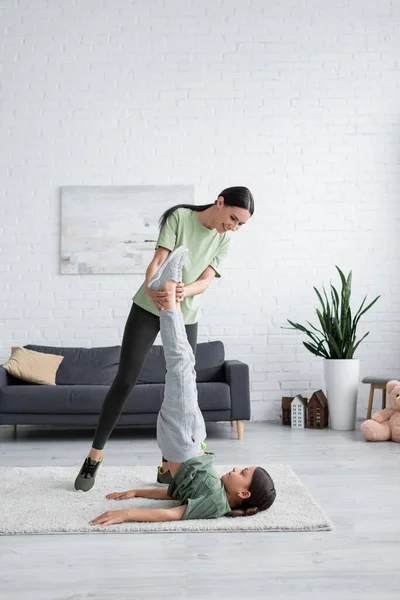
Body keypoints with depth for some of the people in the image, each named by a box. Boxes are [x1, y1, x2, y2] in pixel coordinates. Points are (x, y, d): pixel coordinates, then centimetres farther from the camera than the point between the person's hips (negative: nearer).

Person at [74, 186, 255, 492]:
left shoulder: (224, 239, 1)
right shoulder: (180, 216, -11)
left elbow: (205, 280, -10)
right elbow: (158, 261, -19)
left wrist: (184, 291, -33)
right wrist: (151, 289, -40)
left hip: (186, 317, 4)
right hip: (149, 308, -4)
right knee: (125, 380, -4)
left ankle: (168, 465, 12)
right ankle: (95, 456, 7)